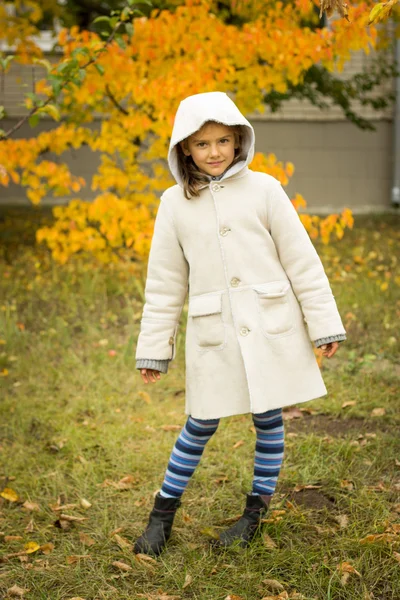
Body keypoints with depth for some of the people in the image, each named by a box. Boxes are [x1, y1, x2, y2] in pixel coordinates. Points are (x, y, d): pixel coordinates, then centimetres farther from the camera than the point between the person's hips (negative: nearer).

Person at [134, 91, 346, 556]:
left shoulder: (263, 189, -1)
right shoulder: (175, 204, 3)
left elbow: (301, 260, 1)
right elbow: (164, 282, 7)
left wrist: (325, 324, -1)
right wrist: (153, 350, 7)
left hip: (270, 326, 0)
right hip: (213, 333, 0)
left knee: (268, 419, 9)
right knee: (201, 425, 6)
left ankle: (256, 508, 28)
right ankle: (163, 511, 23)